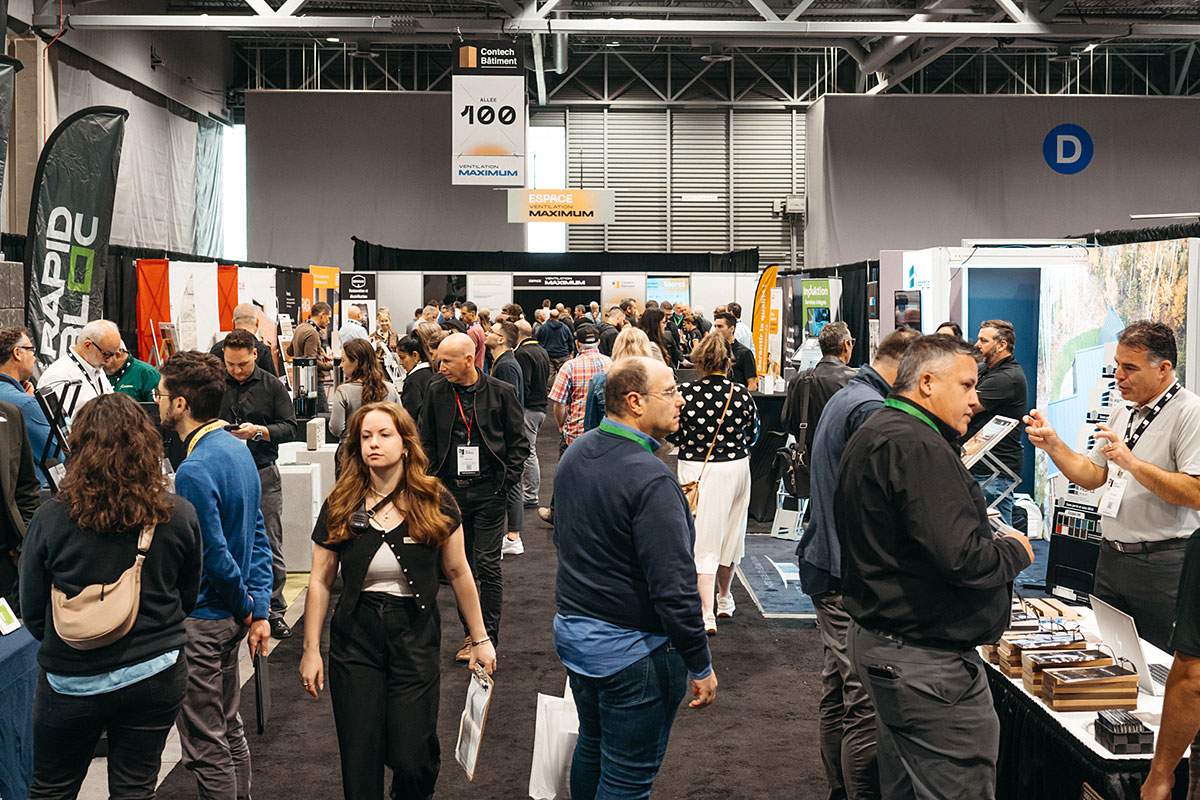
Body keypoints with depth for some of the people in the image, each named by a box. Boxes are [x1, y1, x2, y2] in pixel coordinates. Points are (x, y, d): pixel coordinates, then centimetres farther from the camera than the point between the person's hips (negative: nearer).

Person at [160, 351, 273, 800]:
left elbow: (214, 556, -22)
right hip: (231, 615, 10)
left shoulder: (195, 471, -23)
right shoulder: (238, 448, 6)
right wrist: (259, 610, 6)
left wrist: (244, 608, -6)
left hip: (201, 621, -9)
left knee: (205, 746, 3)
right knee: (229, 729, 22)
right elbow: (258, 537, 8)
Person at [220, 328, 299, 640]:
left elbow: (289, 428, -1)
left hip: (263, 476, -1)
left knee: (270, 547, 2)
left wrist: (259, 431, -17)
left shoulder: (273, 386, 3)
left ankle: (274, 610, 12)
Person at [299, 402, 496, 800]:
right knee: (360, 760, 4)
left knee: (412, 759, -3)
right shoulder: (340, 506, 0)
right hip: (355, 637, 1)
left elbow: (458, 573, 4)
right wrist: (311, 649, 2)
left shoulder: (435, 503, -3)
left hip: (415, 636, -1)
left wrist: (480, 639, 7)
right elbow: (320, 581, 4)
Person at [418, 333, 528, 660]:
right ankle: (470, 634, 21)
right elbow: (426, 441, 13)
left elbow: (519, 442, 3)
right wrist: (433, 480, 3)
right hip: (451, 491, 3)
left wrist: (506, 480, -5)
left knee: (488, 566, -3)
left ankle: (488, 637, 7)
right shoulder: (436, 393, 5)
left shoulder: (501, 393, -3)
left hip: (488, 492, -3)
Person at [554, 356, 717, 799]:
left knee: (591, 747, 25)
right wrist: (701, 666, -17)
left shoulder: (574, 455, 3)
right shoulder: (650, 480, -25)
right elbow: (674, 587, -26)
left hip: (572, 630, 9)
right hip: (631, 650, -9)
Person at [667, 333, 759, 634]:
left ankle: (707, 614, -5)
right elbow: (752, 435, 2)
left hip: (696, 469, -2)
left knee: (703, 540, 2)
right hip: (736, 467, 2)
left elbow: (672, 434, -5)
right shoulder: (740, 393, -9)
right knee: (729, 534, 19)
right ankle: (725, 600, 38)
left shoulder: (685, 393, -13)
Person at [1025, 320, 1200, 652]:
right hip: (1111, 558, 8)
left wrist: (1133, 463, -28)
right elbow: (1091, 476, 15)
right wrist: (1052, 444, 2)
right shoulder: (1123, 413, 13)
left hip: (1161, 562, -8)